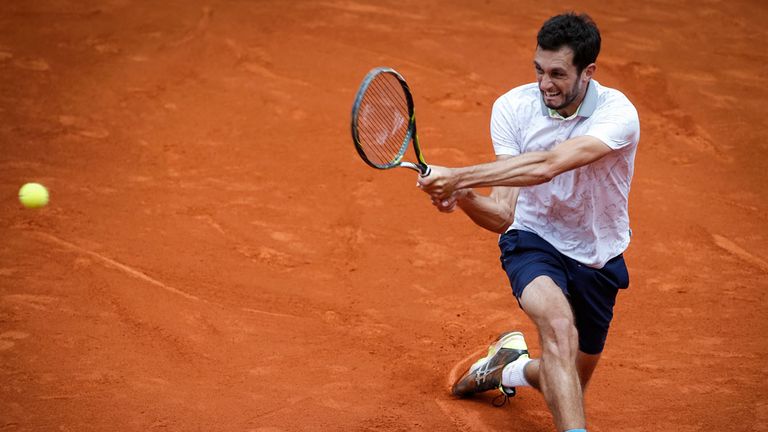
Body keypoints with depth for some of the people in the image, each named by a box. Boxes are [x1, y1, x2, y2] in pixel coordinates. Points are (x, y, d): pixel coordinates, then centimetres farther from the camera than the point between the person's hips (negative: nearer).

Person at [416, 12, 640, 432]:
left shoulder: (617, 114, -25)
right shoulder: (512, 108, -15)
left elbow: (547, 166, -42)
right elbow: (503, 216, -19)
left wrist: (458, 176, -46)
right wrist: (463, 197, -40)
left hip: (598, 259, 1)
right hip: (533, 240, -1)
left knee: (568, 388, 15)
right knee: (558, 320, -36)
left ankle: (514, 368, 49)